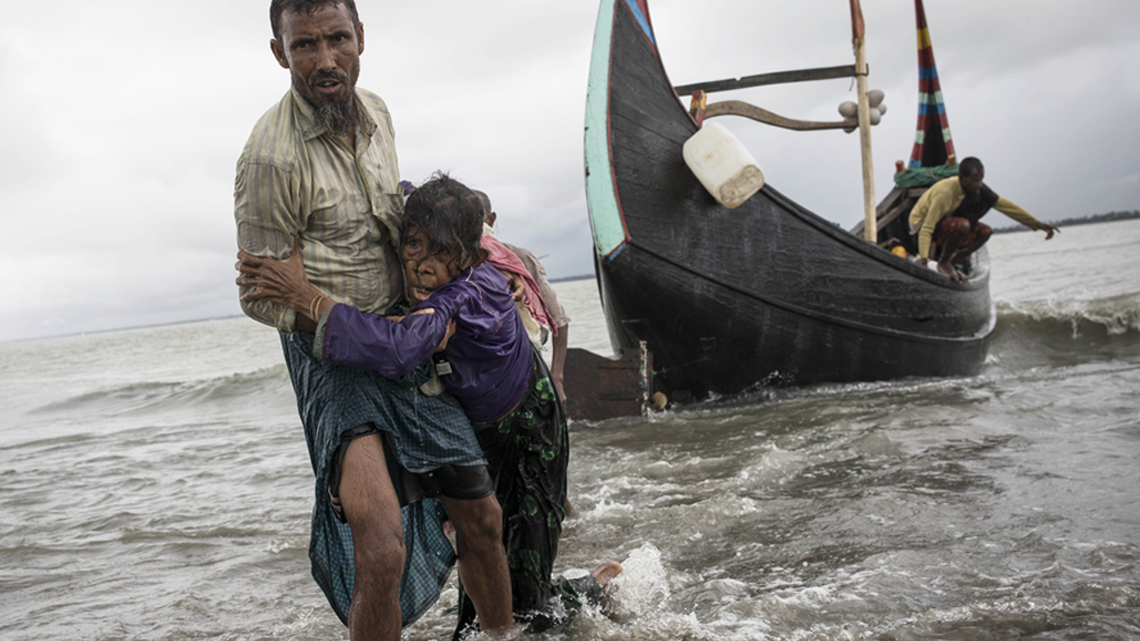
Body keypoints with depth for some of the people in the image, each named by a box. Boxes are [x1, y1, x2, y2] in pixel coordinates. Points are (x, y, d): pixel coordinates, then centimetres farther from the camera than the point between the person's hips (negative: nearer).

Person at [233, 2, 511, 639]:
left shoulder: (375, 112, 5)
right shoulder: (272, 155, -20)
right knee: (382, 548, -27)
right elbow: (260, 297, -14)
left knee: (482, 516, 14)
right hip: (332, 361, -7)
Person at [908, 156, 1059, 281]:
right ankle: (943, 262, -13)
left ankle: (951, 264, 0)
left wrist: (1037, 224, 2)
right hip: (921, 224, -8)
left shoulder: (978, 189, -8)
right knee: (962, 225, -34)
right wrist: (923, 257, -45)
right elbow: (927, 229, -35)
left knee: (984, 231, -4)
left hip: (943, 221, 8)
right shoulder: (945, 193, -32)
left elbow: (1005, 205, 0)